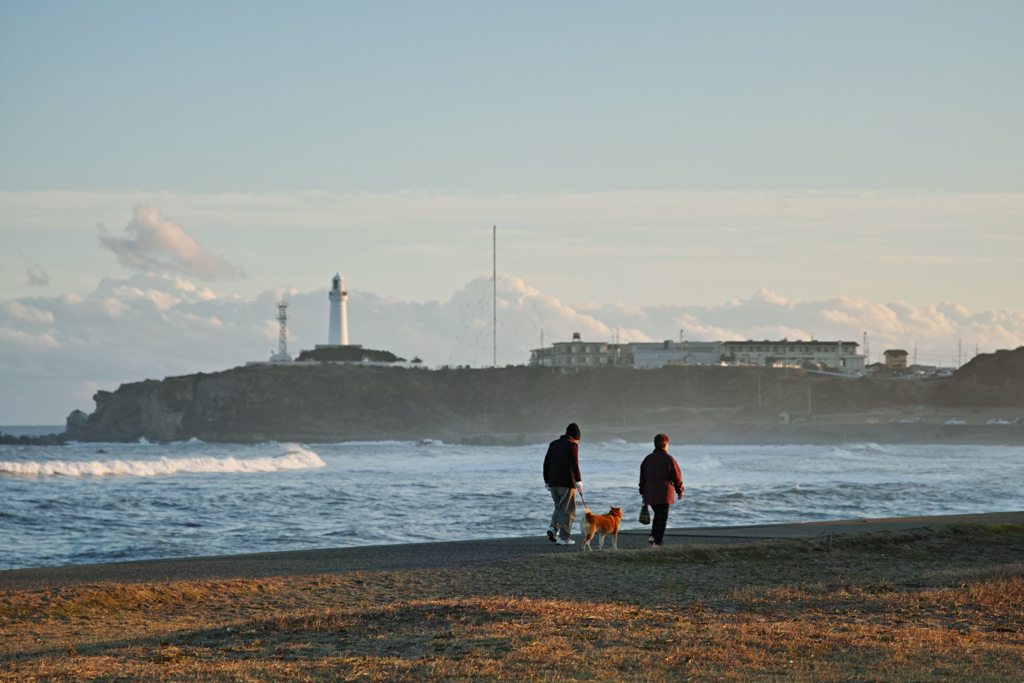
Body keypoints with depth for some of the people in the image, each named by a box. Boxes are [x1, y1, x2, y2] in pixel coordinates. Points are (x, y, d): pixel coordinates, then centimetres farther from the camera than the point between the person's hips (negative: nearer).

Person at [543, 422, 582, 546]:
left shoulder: (554, 444, 12)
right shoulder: (572, 446, -8)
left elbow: (546, 463, 13)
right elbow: (574, 464, -17)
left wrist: (547, 481, 17)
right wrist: (578, 480, -13)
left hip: (553, 483, 6)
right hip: (567, 483, -6)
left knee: (559, 508, 20)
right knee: (568, 510, 1)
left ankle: (553, 528, 0)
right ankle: (563, 537, -3)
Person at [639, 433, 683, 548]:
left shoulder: (647, 459, 9)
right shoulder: (669, 459, -6)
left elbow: (642, 478, 12)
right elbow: (677, 477, -2)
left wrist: (643, 493, 19)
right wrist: (679, 491, 10)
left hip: (650, 493, 5)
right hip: (664, 492, -5)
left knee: (658, 515, 20)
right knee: (662, 517, 0)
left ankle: (653, 537, 5)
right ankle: (657, 542, -6)